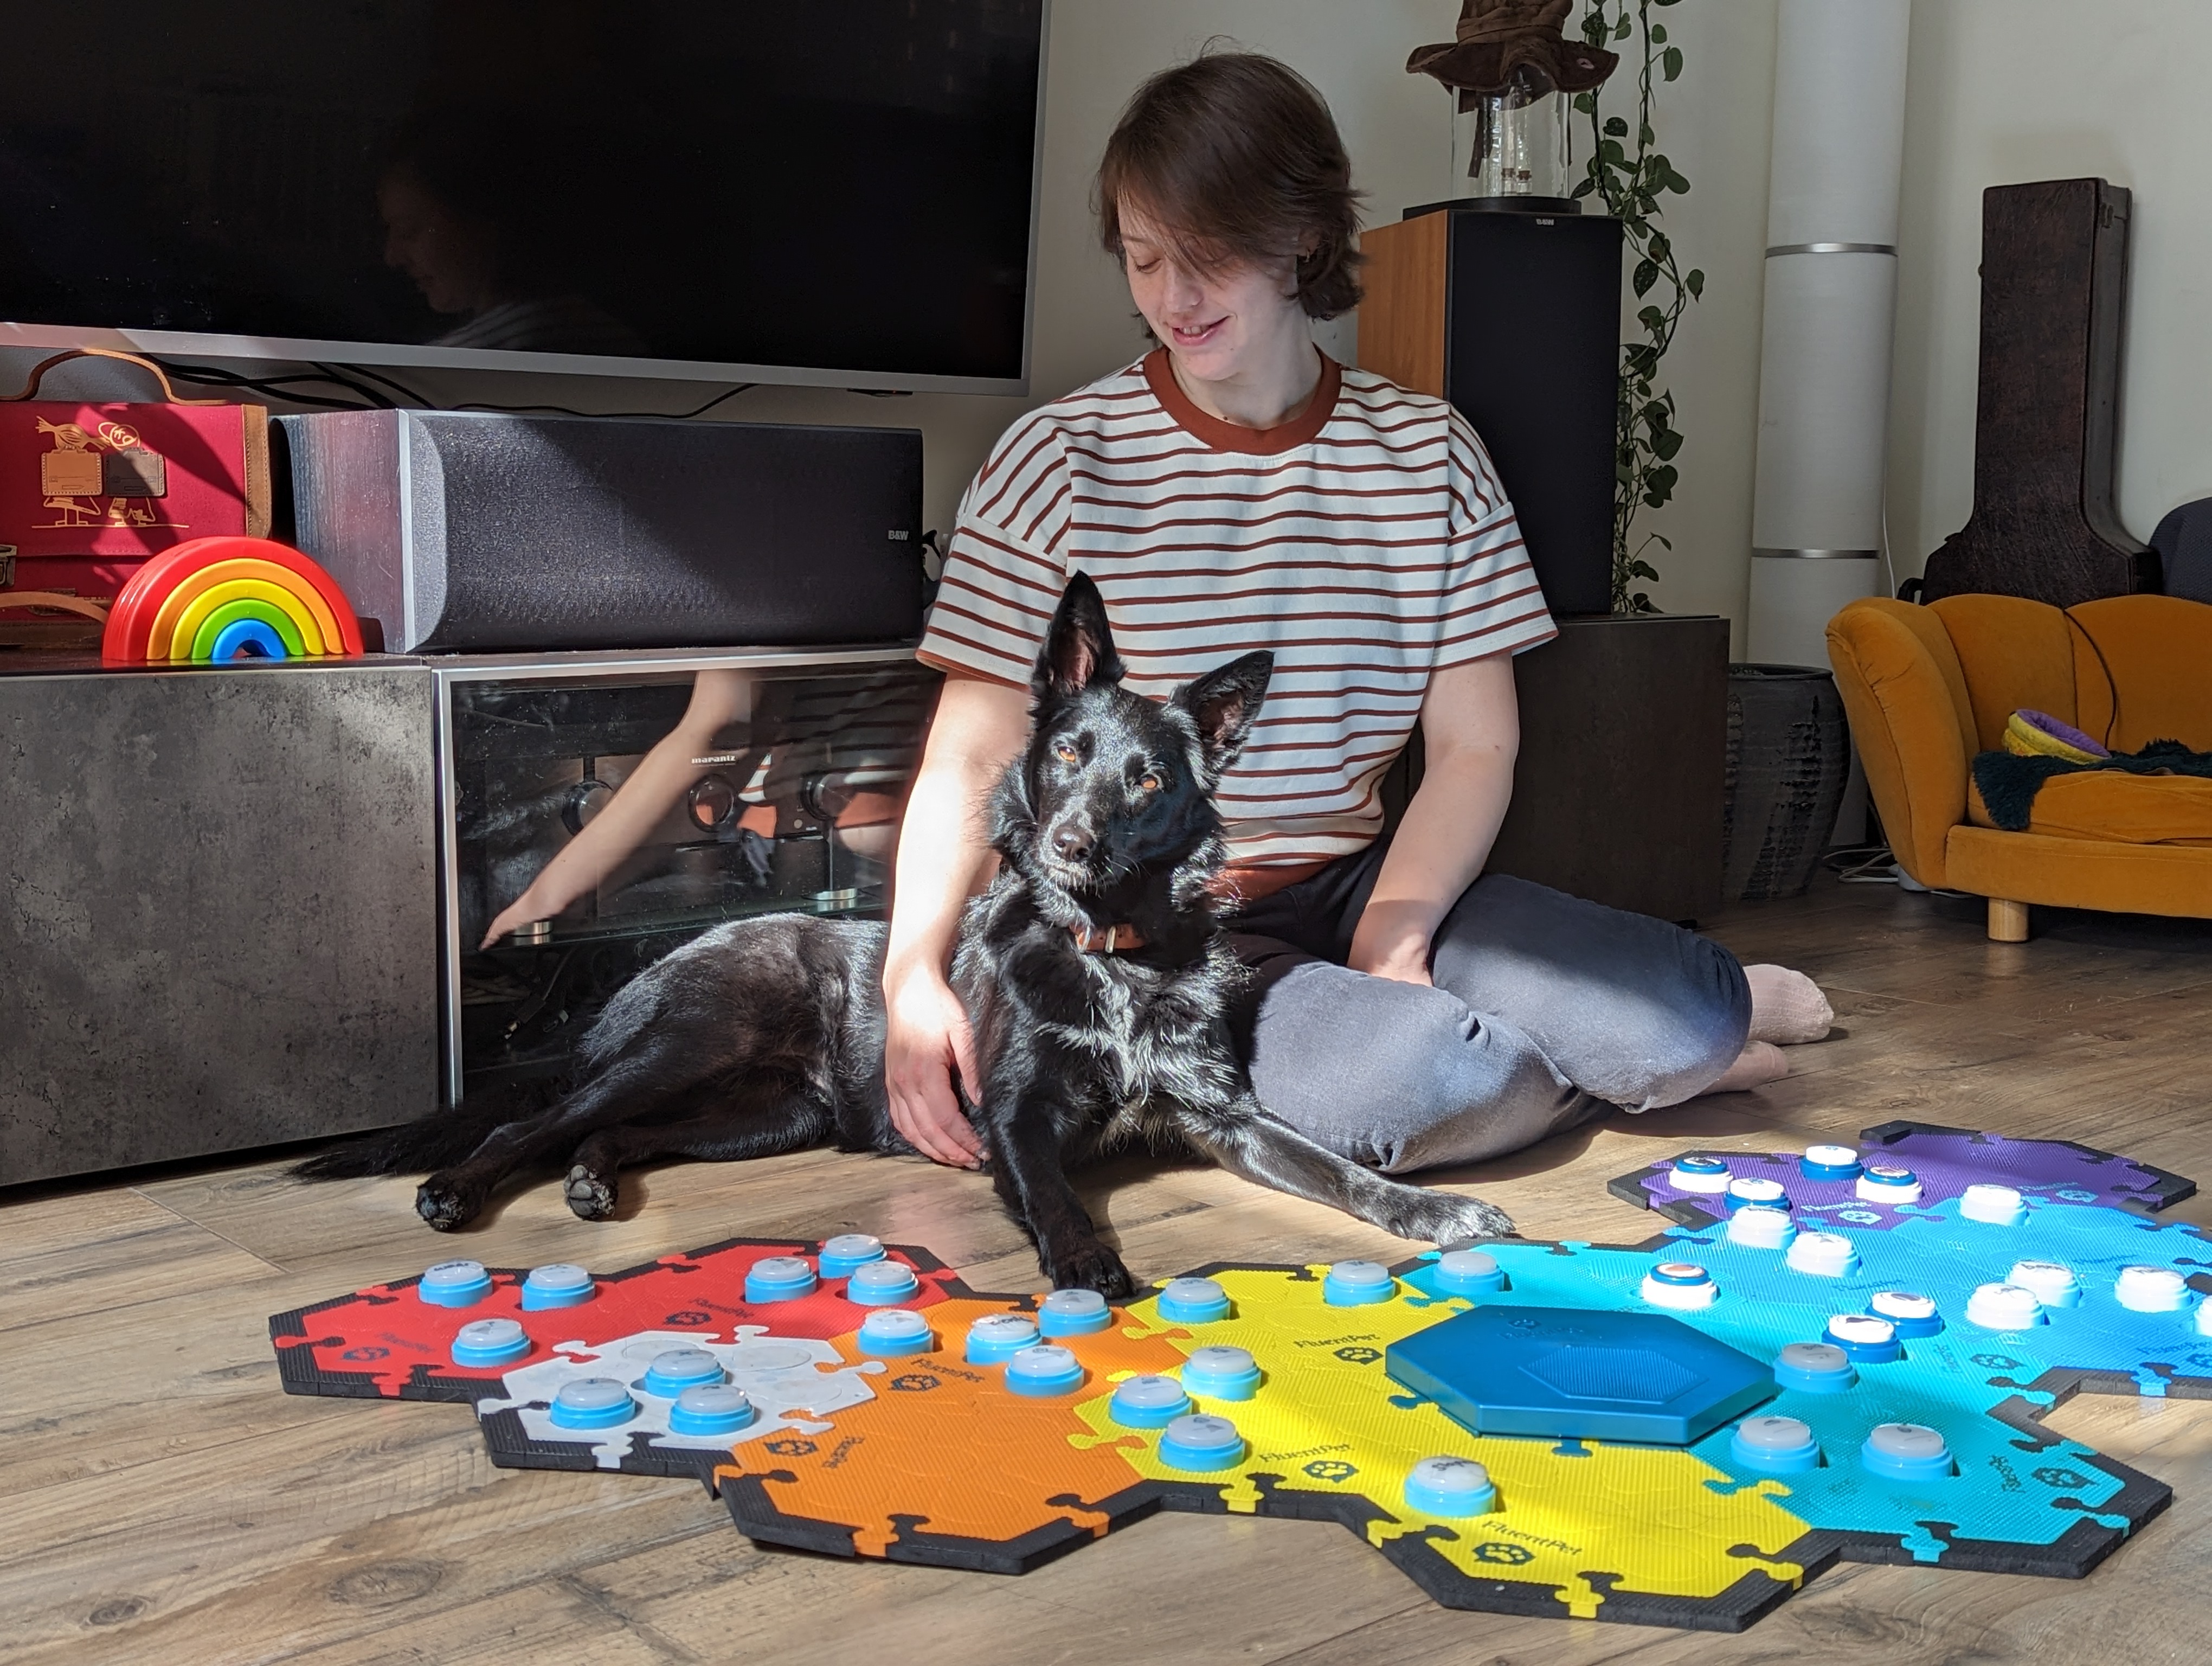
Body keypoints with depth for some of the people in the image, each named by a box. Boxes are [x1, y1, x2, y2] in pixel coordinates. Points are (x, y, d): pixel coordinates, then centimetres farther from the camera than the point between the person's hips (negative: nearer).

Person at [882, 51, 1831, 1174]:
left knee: (1686, 1015, -20)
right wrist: (914, 966, -24)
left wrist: (1392, 937, -15)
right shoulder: (1060, 461, -4)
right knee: (1405, 1080, -32)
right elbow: (973, 756, -7)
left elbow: (1475, 747, 2)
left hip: (1357, 883, 3)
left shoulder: (1427, 451, 4)